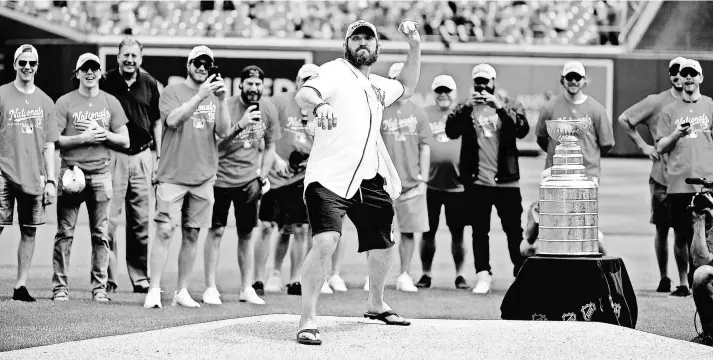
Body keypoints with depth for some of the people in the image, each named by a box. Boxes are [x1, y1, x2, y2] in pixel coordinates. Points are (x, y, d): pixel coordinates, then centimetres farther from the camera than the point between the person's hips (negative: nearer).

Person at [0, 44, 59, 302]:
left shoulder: (44, 102, 11)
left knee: (29, 231, 4)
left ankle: (21, 285, 10)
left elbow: (49, 145, 13)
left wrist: (50, 180, 7)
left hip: (34, 176, 3)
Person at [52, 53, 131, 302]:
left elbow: (124, 141, 10)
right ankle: (60, 286, 1)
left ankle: (99, 287, 6)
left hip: (101, 172, 2)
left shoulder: (110, 103, 11)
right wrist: (83, 138, -12)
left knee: (101, 234, 2)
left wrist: (104, 134, -7)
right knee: (65, 232, -2)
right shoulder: (65, 103, 3)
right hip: (71, 172, -2)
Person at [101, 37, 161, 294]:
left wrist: (158, 156, 11)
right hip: (112, 155, -3)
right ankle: (108, 279, -2)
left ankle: (140, 277, 12)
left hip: (142, 155, 3)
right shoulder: (106, 83, -3)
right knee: (109, 219, -6)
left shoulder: (149, 84, 7)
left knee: (141, 222, 6)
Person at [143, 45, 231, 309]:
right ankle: (154, 290, -8)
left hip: (203, 177, 4)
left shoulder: (215, 96, 12)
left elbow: (224, 132, 1)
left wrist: (221, 101, -12)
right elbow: (173, 120, -17)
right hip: (173, 175, -4)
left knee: (191, 235, 6)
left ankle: (182, 291, 13)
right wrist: (200, 95, -24)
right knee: (165, 231, -10)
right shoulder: (172, 92, 1)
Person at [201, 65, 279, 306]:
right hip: (221, 177, -3)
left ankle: (247, 288, 11)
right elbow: (214, 143, -18)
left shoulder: (269, 110, 1)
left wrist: (261, 178, 3)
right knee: (216, 232, -4)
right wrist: (240, 125, -30)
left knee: (246, 234, 5)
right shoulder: (227, 107, -13)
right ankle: (210, 288, 0)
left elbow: (270, 147, 12)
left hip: (249, 180, 3)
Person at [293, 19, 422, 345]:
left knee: (384, 245, 19)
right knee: (325, 242, -26)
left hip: (369, 180, 8)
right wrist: (319, 105, -48)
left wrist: (415, 47, 24)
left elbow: (406, 88, 38)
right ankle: (307, 320, -19)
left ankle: (376, 304, 45)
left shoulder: (377, 85, 18)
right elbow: (302, 94, -24)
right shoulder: (336, 72, -6)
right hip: (329, 178, -8)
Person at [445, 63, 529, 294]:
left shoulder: (510, 105, 6)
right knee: (479, 230, 2)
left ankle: (522, 274, 9)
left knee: (514, 229, 1)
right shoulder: (466, 108, 8)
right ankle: (483, 276, 5)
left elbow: (523, 130, -11)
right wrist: (466, 107, -20)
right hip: (477, 180, 1)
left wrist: (500, 107, -21)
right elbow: (451, 131, -8)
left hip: (506, 179, -1)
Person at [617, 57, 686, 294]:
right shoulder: (657, 102, 0)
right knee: (661, 230, 7)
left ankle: (683, 280, 3)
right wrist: (643, 145, 2)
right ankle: (664, 277, 19)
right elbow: (624, 119, 6)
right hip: (662, 178, -1)